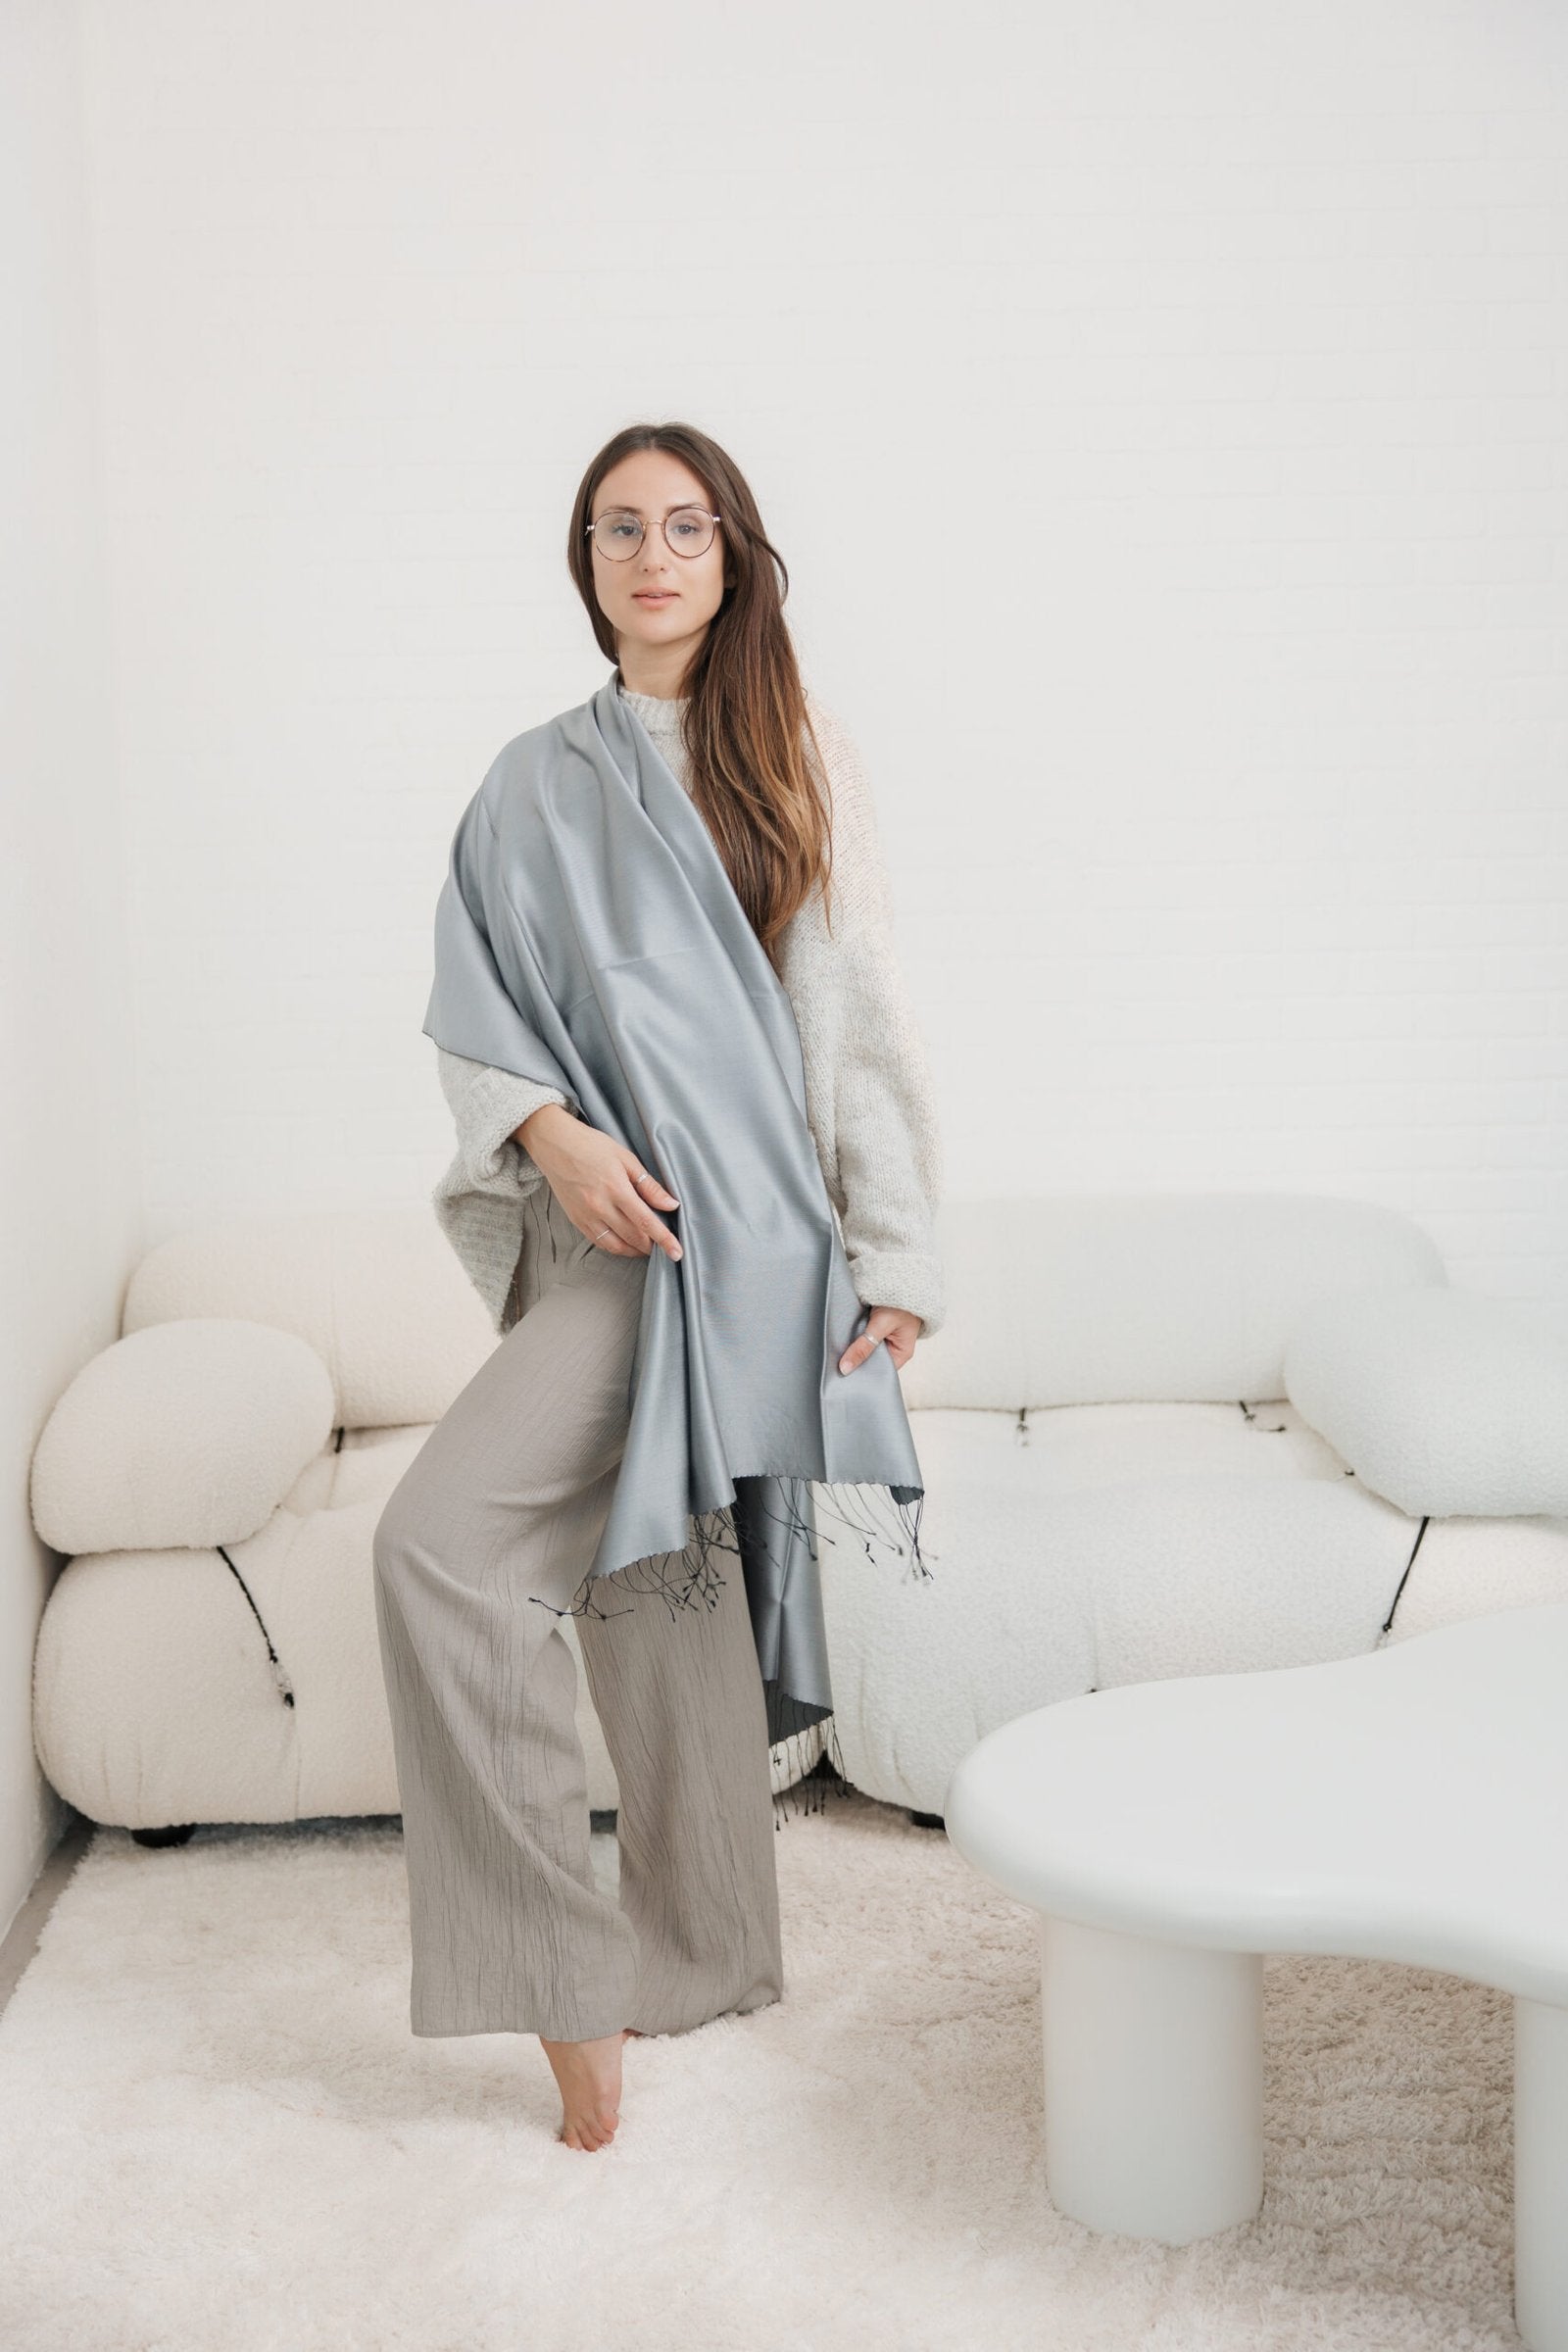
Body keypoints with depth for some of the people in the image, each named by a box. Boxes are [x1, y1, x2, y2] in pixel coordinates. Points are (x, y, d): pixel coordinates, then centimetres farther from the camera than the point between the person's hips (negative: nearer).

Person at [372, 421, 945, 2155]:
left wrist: (891, 1260, -6)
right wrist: (552, 1132, -13)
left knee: (443, 1537, -19)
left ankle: (557, 1960, -7)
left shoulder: (795, 756, 2)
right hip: (585, 1219, 5)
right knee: (648, 1582, 11)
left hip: (715, 1219, -5)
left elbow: (858, 1014, -1)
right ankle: (704, 1963, 27)